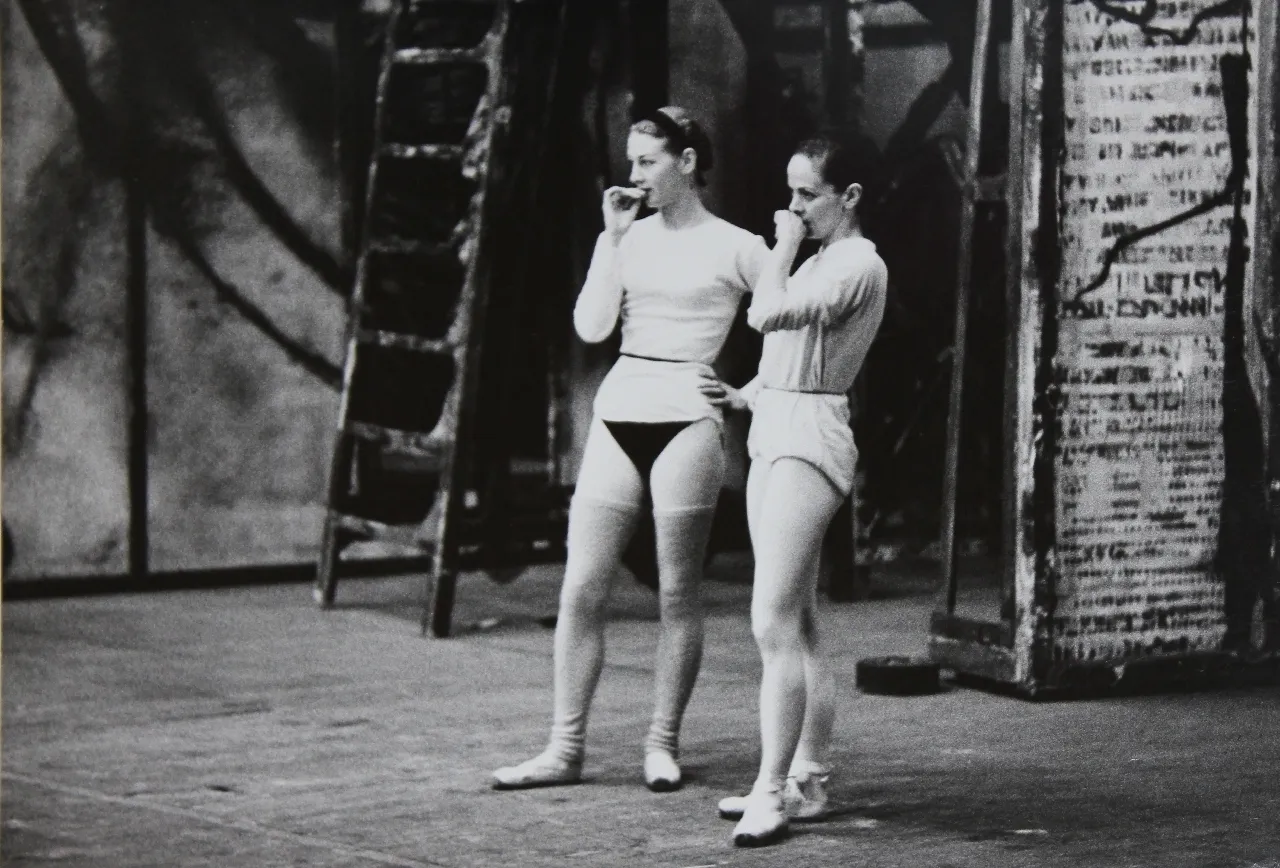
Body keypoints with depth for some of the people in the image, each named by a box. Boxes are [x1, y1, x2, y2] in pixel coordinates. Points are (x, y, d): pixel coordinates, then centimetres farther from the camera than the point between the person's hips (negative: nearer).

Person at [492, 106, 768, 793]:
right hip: (618, 417, 4)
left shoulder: (734, 247, 2)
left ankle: (662, 744, 11)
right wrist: (612, 237, 0)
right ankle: (565, 749, 3)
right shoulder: (630, 239, 12)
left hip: (686, 420, -4)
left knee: (677, 594, 1)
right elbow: (591, 326, 1)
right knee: (580, 590, -1)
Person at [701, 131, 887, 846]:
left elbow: (768, 313, -25)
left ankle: (772, 793, -18)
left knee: (774, 622, -16)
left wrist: (784, 247, -11)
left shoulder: (859, 265, -12)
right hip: (773, 437, 10)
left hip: (808, 440, -10)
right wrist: (745, 395, 18)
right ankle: (808, 781, 15)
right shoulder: (818, 263, 18)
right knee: (799, 626, 11)